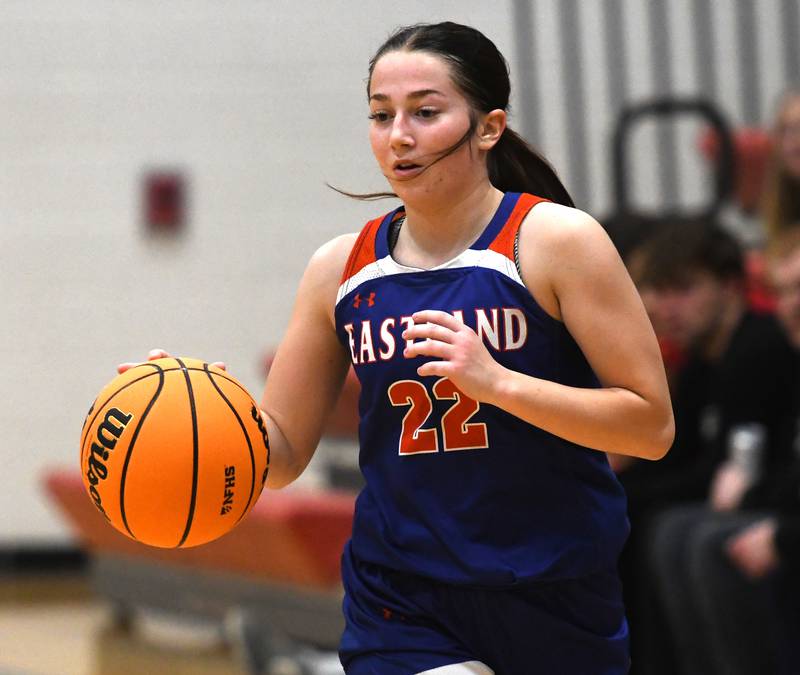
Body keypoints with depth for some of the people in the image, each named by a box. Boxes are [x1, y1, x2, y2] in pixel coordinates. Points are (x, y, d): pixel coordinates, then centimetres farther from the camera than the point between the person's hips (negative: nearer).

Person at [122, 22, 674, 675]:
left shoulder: (555, 240, -8)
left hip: (558, 607, -1)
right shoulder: (341, 269, 4)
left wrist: (497, 381, -24)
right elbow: (281, 452, 9)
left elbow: (652, 426, -12)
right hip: (405, 611, 1)